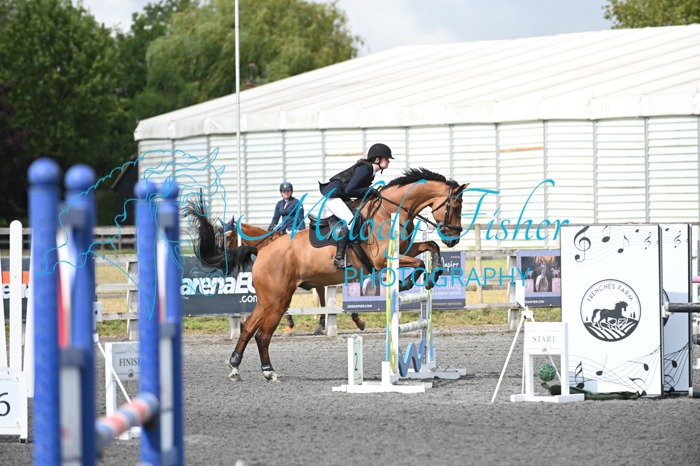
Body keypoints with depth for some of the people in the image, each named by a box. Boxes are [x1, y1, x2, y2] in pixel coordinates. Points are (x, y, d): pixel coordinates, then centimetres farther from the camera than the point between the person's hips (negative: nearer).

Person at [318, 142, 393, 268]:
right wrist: (370, 191, -17)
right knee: (351, 220, -27)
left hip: (341, 198, 11)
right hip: (332, 195, -11)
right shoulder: (365, 168, -18)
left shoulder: (369, 169, 13)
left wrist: (372, 192, 0)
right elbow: (349, 190, -24)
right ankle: (339, 258, -27)